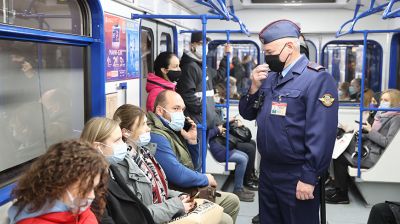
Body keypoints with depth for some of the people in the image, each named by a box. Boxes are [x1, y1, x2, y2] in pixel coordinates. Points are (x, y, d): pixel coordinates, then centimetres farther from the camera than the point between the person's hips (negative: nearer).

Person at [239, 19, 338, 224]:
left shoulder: (317, 78, -14)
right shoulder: (269, 76, 9)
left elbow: (321, 135, -20)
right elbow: (248, 114, 12)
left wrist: (309, 178, -21)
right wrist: (254, 88, -5)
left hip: (296, 175, -7)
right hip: (267, 169, 7)